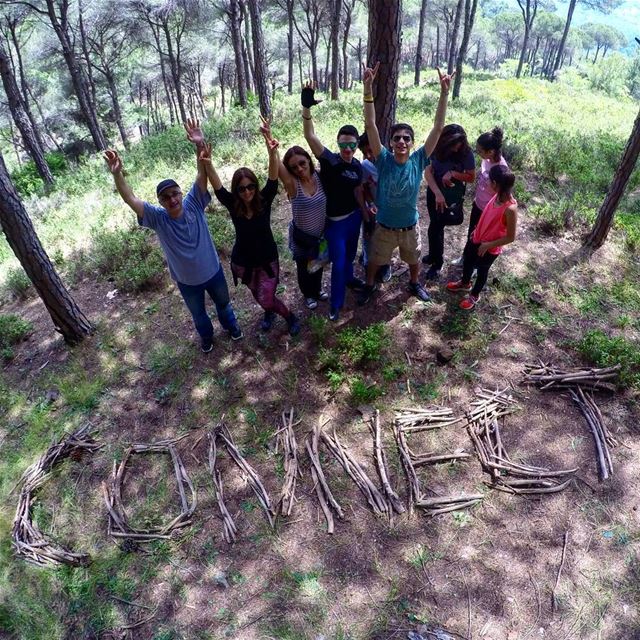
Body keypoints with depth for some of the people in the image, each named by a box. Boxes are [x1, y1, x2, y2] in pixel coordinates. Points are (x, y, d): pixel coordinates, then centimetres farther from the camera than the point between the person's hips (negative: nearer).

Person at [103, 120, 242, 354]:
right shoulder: (158, 218, -21)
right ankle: (206, 336, 56)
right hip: (187, 281, 0)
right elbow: (131, 199, -32)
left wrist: (200, 145, -44)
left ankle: (230, 325, 59)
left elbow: (202, 175, -30)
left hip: (213, 271, 0)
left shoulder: (193, 204, -19)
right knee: (198, 314, 25)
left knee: (223, 302, 28)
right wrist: (117, 174, -48)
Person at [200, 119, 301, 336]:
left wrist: (272, 153, -51)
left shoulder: (264, 199, -17)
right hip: (243, 262, 2)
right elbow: (217, 186, -30)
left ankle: (290, 316, 25)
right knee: (259, 296, 21)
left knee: (266, 300, -4)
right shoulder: (232, 204, -15)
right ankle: (270, 312, 53)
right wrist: (207, 163, -49)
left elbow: (273, 178, -32)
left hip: (267, 259, -2)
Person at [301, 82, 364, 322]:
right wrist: (306, 108, -48)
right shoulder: (329, 159, -21)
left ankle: (349, 278, 56)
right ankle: (336, 304, 20)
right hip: (334, 221, -5)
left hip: (354, 217, 5)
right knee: (338, 262, 2)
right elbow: (310, 136, -35)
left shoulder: (357, 165, -3)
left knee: (350, 253, 26)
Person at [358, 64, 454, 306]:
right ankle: (369, 285, 47)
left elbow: (438, 128, -20)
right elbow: (370, 125, -29)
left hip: (410, 227, 2)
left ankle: (414, 283, 53)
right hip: (385, 227, -1)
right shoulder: (383, 160, -20)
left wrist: (444, 93, -28)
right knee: (375, 260, 20)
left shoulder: (418, 160, -16)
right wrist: (368, 89, -39)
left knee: (414, 260, 25)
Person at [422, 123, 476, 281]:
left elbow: (471, 177, -9)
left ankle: (437, 262, 16)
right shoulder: (436, 148, -15)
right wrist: (437, 193, -30)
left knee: (435, 227, -3)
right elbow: (428, 172, -18)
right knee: (436, 226, 17)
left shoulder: (466, 153, -19)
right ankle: (434, 255, 40)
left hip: (453, 196, -3)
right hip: (433, 192, 3)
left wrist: (453, 173, -27)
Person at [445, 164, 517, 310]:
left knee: (482, 271, 18)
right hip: (477, 238, 7)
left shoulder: (510, 208, -34)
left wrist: (488, 245, -21)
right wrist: (477, 230, 14)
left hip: (490, 249, -7)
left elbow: (510, 237, -25)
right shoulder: (498, 196, -12)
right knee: (467, 261, 27)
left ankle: (474, 295, 44)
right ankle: (465, 283, 56)